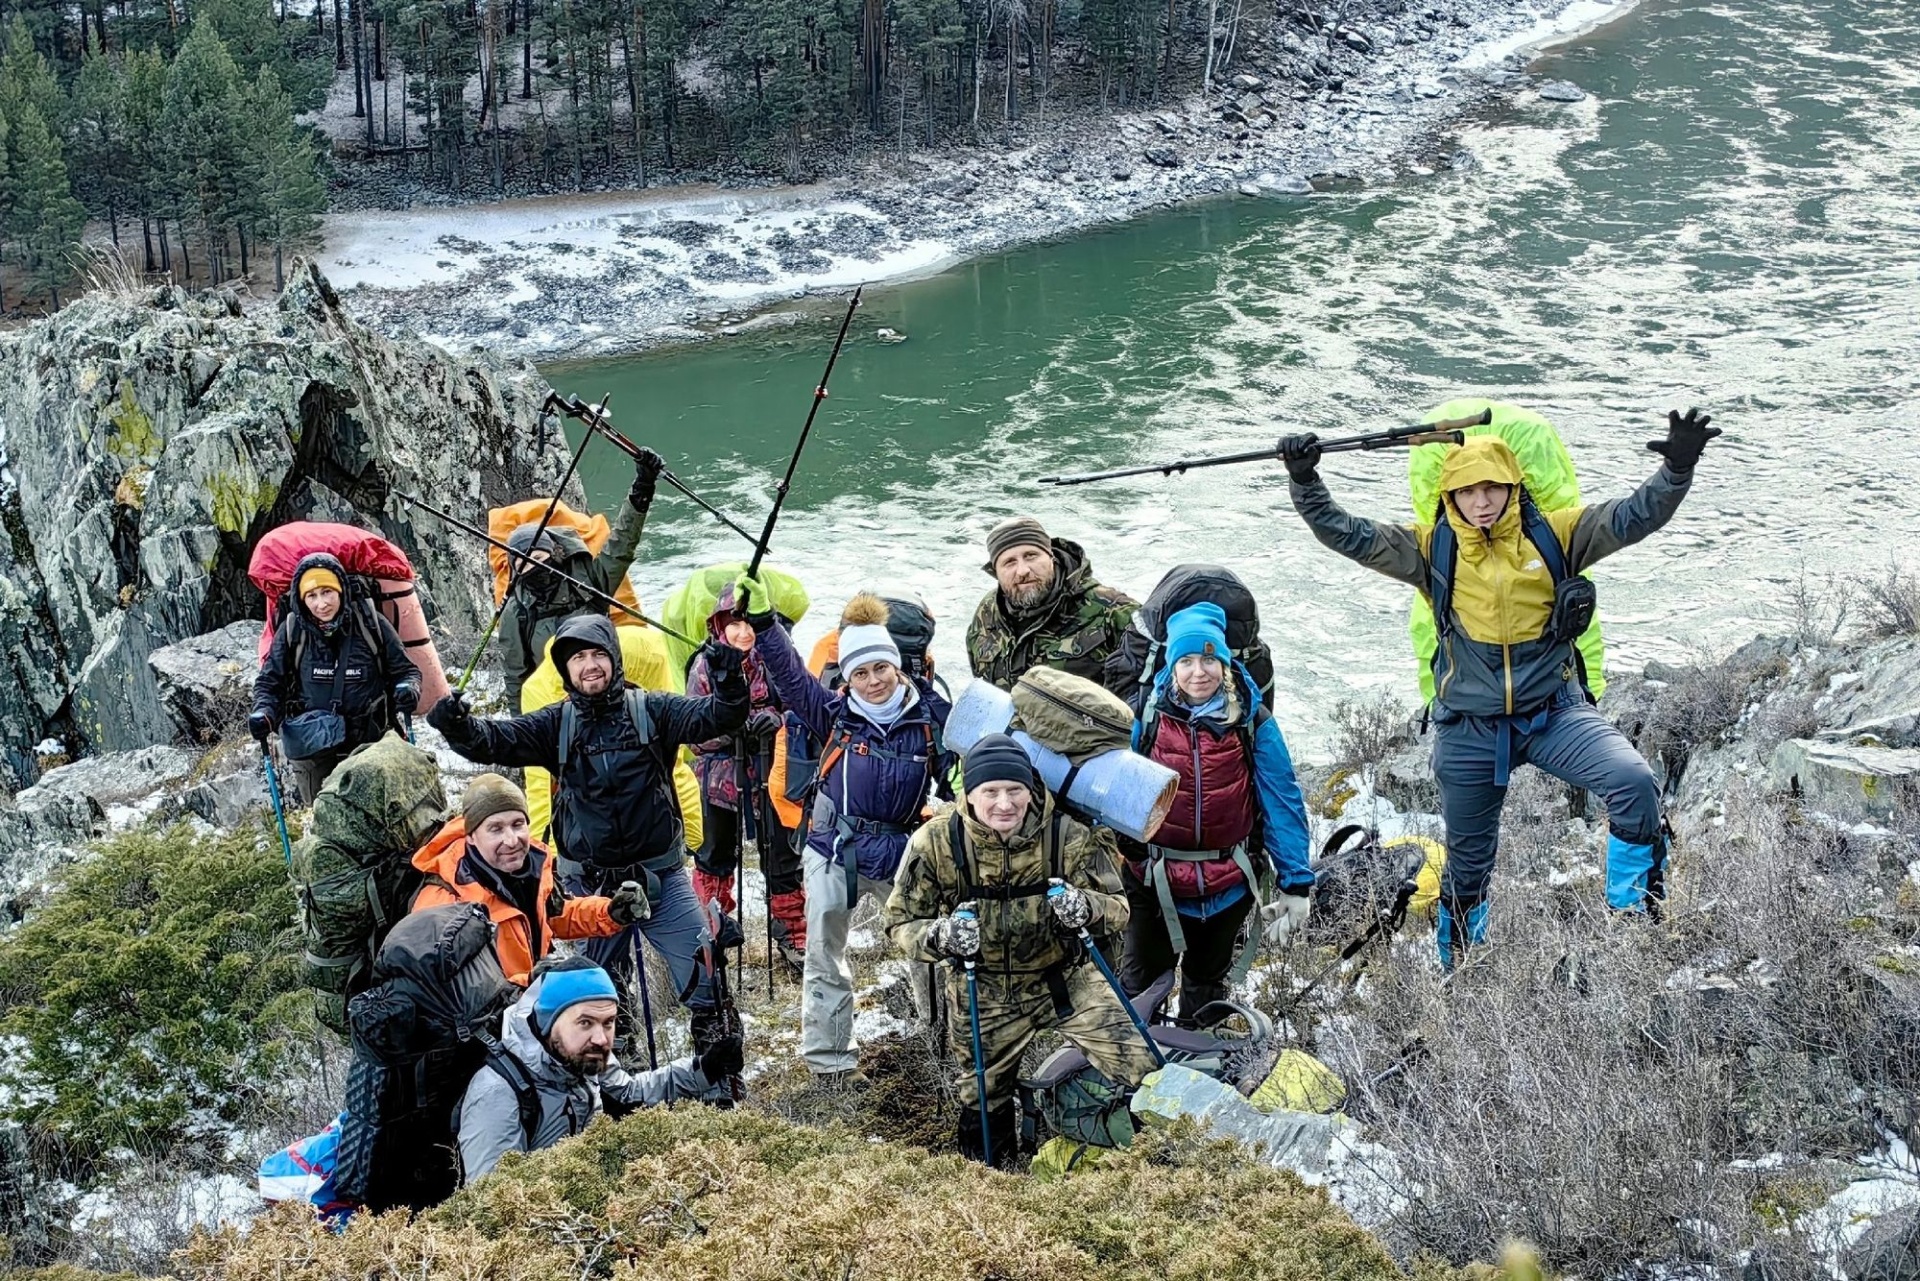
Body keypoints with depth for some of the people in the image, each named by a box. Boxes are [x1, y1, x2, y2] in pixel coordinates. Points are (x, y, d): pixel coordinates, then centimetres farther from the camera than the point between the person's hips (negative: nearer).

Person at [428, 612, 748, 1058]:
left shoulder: (652, 711, -3)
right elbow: (497, 739, -6)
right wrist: (458, 726, -28)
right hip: (591, 883, 2)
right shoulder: (556, 724, 2)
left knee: (703, 969, -2)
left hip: (661, 876, -2)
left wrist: (729, 685, -35)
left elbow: (713, 717, -13)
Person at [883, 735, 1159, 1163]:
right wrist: (940, 935, -31)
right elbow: (902, 924, -9)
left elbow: (1118, 907, -14)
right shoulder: (936, 842, -16)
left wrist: (1086, 907, -38)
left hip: (1067, 980, 0)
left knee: (1140, 1071, -10)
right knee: (982, 1108, 13)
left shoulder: (1066, 833, -17)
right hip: (985, 995, 1)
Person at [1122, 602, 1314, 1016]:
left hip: (1228, 884, 1)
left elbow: (1282, 801, -9)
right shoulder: (1148, 717, -10)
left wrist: (1296, 884, -12)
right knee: (1141, 981, 12)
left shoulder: (1253, 721, -10)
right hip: (1156, 878, -1)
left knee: (1207, 982, 21)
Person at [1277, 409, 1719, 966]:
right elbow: (1345, 534, -8)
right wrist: (1305, 481, -21)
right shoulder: (1432, 549, -3)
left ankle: (1637, 916, -8)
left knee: (1633, 781, -28)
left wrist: (1678, 468, -27)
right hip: (1468, 730, 1)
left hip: (1555, 713, -1)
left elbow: (1636, 516, -11)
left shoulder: (1554, 535, -4)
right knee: (1467, 863, 15)